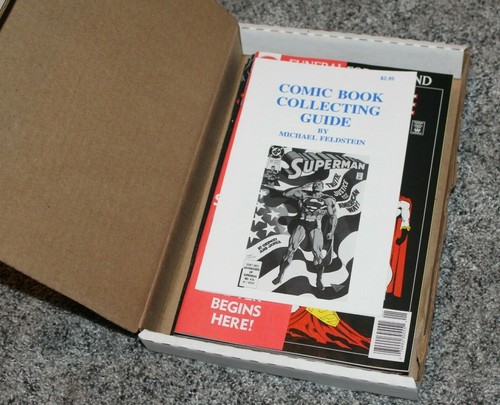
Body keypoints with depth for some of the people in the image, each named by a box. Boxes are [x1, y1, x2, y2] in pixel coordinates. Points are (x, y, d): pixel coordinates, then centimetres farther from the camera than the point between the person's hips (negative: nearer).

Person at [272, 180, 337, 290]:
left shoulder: (327, 200, 5)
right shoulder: (303, 195, 7)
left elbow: (333, 216, 7)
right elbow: (286, 194, 1)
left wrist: (331, 231, -2)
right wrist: (302, 187, -1)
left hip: (315, 227, -1)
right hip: (302, 224, 1)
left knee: (317, 253, -13)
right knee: (290, 250, -7)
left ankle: (319, 280, -2)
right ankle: (280, 276, 0)